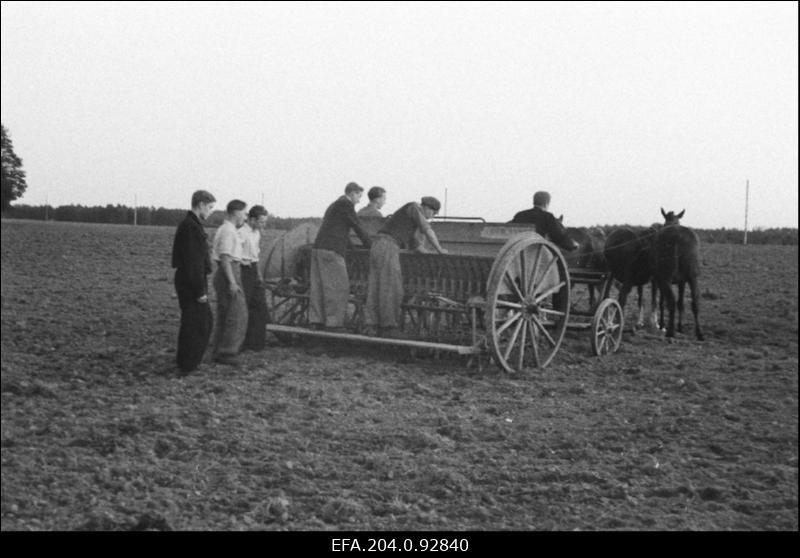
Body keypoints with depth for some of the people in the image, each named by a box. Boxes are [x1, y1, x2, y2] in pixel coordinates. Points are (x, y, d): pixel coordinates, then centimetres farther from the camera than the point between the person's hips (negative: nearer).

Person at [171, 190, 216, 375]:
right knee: (193, 325, -2)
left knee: (206, 321, 17)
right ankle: (186, 367, 7)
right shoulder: (190, 227, -18)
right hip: (191, 284, -10)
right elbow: (192, 262, -22)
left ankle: (189, 361, 26)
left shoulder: (192, 225, 15)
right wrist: (200, 290, -21)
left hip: (191, 282, 11)